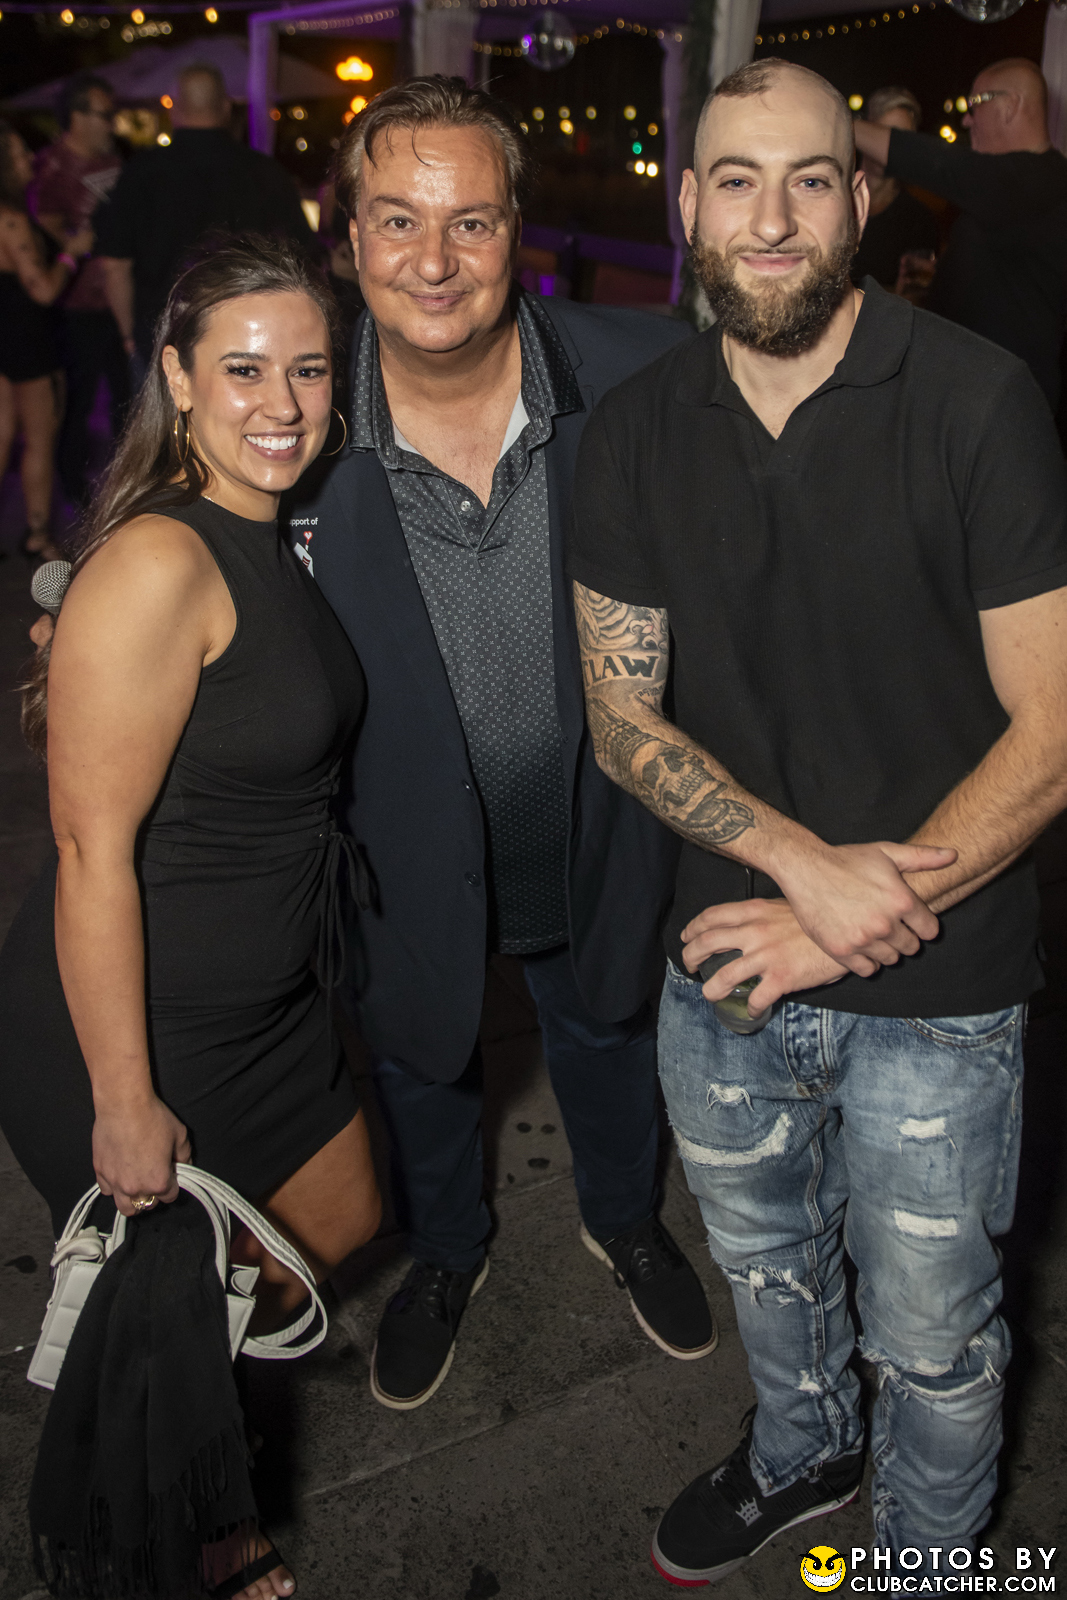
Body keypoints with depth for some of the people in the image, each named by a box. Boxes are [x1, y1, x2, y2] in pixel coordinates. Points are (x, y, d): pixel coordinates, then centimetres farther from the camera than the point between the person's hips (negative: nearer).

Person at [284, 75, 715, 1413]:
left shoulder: (642, 377, -21)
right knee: (419, 1062, 26)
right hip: (405, 853, 0)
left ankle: (623, 1218, 62)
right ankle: (445, 1253, 59)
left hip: (594, 829, 1)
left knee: (605, 1034, 28)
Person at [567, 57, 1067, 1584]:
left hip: (939, 992, -3)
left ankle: (925, 1551, 48)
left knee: (931, 1337, 15)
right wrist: (809, 861, -19)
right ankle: (801, 1449, 59)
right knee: (764, 1258, 27)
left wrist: (846, 926, -19)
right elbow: (622, 713, -3)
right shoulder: (636, 432, -3)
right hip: (727, 953, 4)